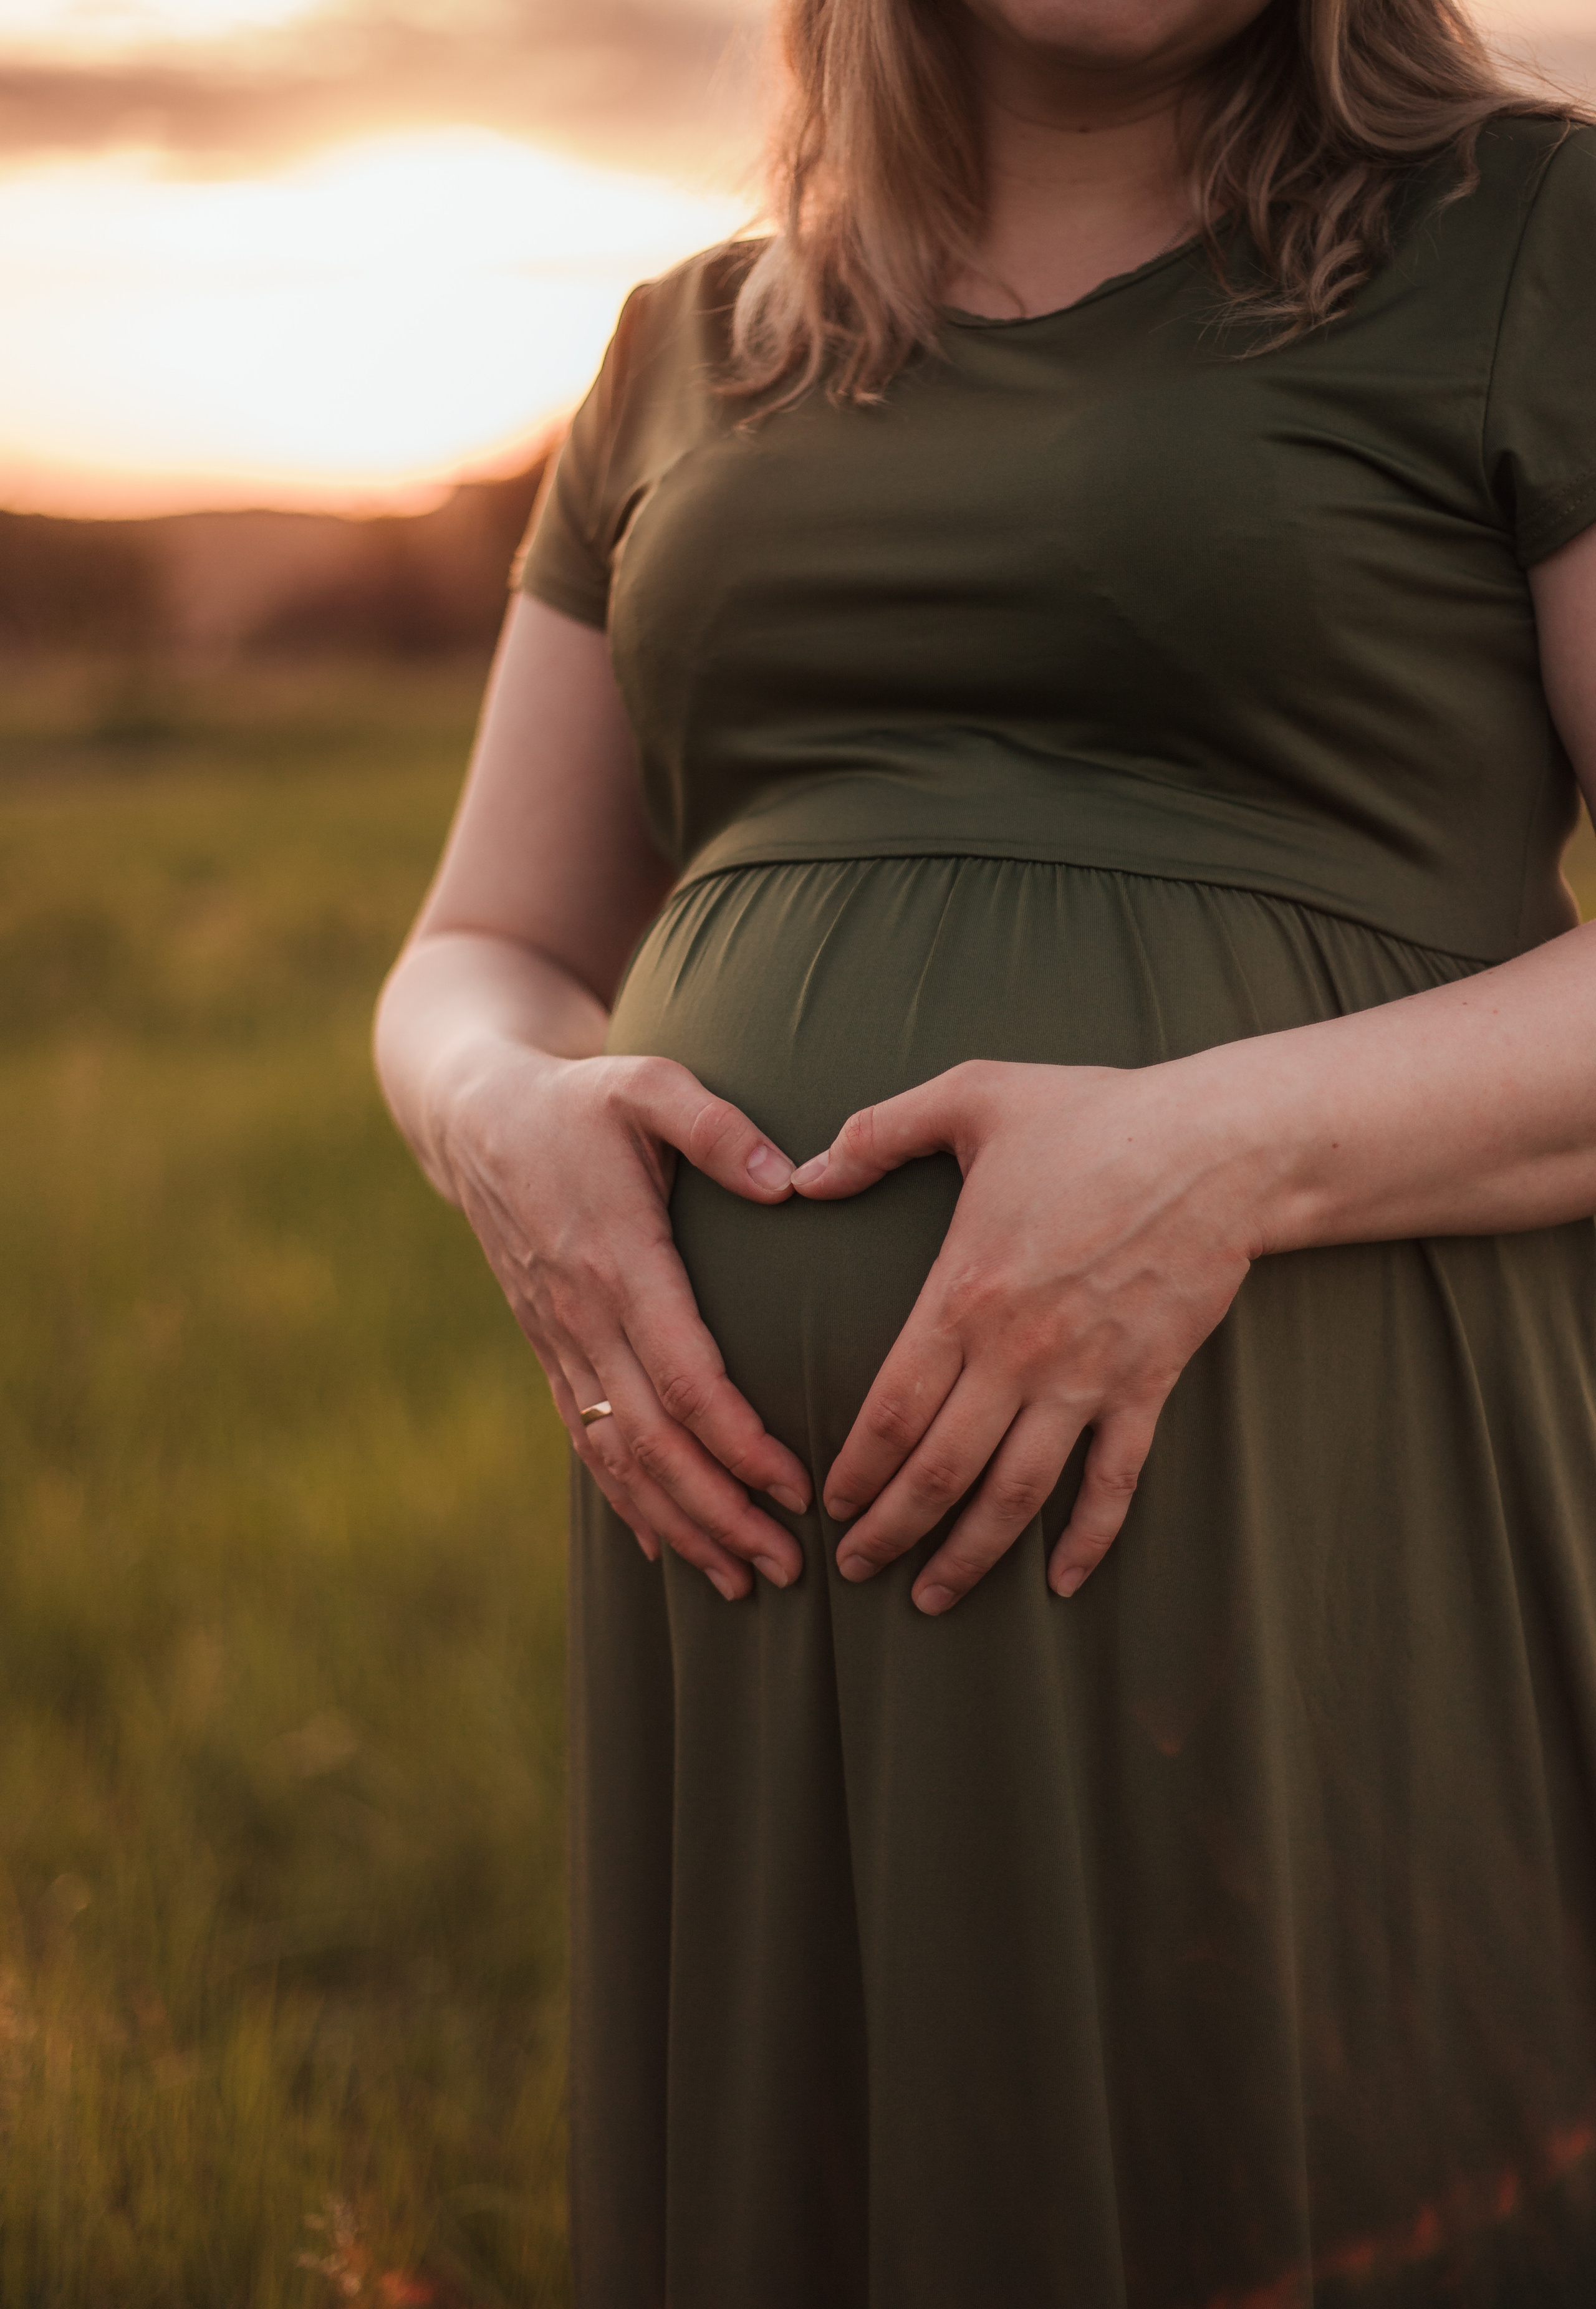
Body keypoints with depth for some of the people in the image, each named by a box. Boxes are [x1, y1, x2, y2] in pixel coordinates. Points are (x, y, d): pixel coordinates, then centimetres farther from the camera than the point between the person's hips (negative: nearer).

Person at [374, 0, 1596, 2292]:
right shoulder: (698, 355, 14)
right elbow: (478, 977, 16)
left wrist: (1229, 1158, -22)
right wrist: (508, 1130, -7)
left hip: (1299, 1562, -4)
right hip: (779, 1566, 4)